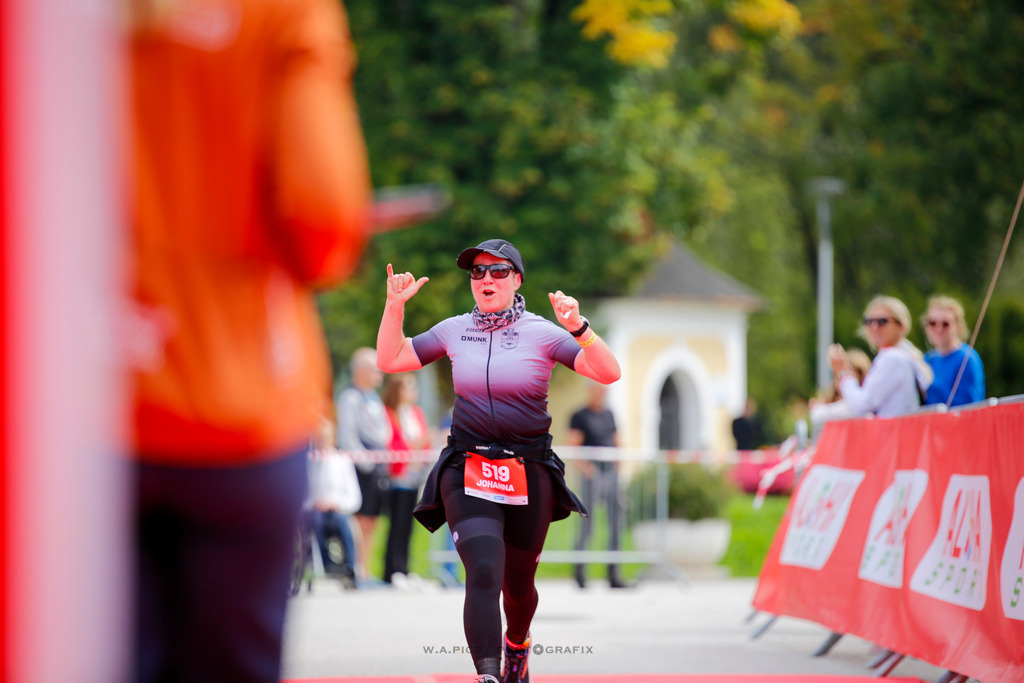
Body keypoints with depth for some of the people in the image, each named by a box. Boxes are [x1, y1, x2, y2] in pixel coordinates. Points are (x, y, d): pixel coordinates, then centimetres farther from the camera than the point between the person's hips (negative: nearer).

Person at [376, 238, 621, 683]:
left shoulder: (542, 333, -2)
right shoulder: (454, 331, 7)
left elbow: (609, 373, -11)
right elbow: (390, 361, 12)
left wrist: (578, 327, -26)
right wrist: (395, 307, -1)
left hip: (530, 475, 0)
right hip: (468, 474, 0)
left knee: (518, 584, 14)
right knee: (484, 574, -21)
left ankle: (517, 645, 47)